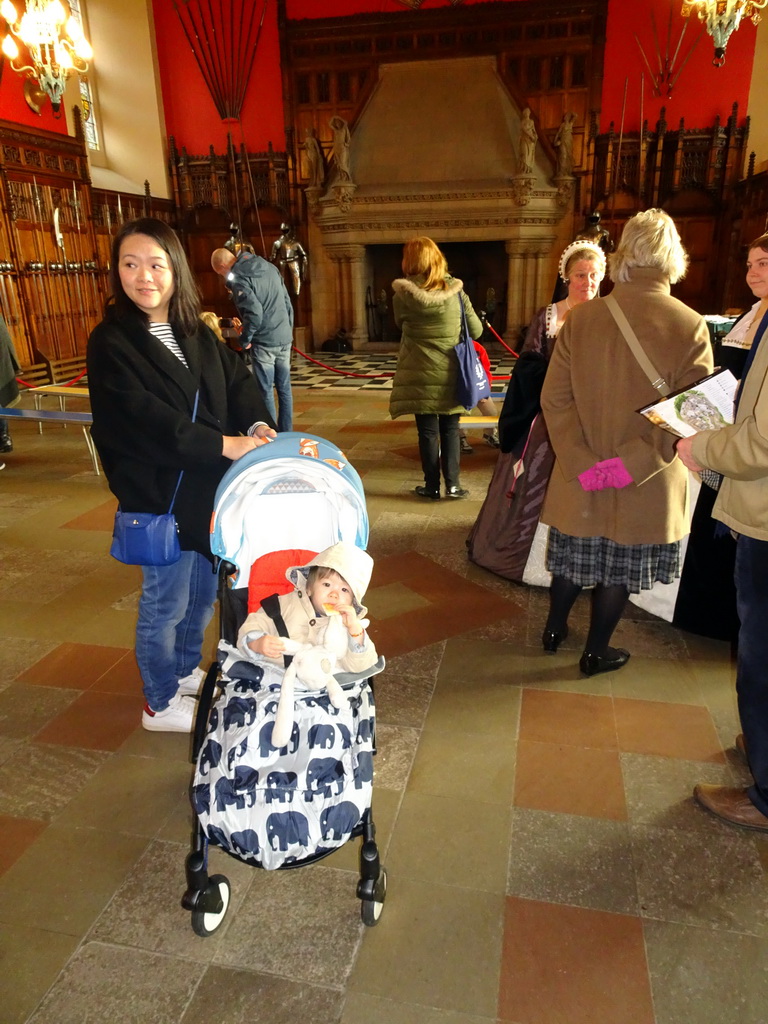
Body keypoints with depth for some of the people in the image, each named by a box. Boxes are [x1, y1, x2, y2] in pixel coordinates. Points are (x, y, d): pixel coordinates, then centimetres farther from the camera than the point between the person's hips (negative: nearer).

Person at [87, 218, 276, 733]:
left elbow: (239, 381, 3)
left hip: (212, 488, 7)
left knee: (204, 591, 20)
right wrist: (225, 445, -27)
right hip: (160, 495, -6)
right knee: (166, 602, 8)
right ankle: (162, 703, 30)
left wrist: (259, 425, -17)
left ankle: (186, 671, 44)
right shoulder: (111, 343, -12)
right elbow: (144, 420, -23)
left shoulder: (196, 333, 8)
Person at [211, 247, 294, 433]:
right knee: (284, 389, 11)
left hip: (264, 342, -7)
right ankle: (285, 434, 20)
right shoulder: (270, 267, 11)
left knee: (266, 391, 1)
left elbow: (254, 312, -21)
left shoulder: (238, 279, -11)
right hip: (284, 339, 7)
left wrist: (244, 340, -8)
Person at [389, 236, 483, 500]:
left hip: (421, 377, -1)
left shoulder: (403, 295, -7)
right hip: (452, 374, 1)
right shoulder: (455, 290, -3)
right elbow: (476, 330, 3)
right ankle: (452, 484, 13)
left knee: (428, 432, 8)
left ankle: (432, 487, 15)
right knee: (450, 430, 12)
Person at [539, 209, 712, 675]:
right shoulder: (691, 326, -11)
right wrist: (636, 463, -16)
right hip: (647, 488, -2)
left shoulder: (581, 318, -7)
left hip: (580, 477, 2)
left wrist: (582, 462, -11)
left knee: (575, 554, 21)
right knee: (620, 569, 14)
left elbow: (554, 399, -10)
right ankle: (596, 652, 28)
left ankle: (555, 629, 38)